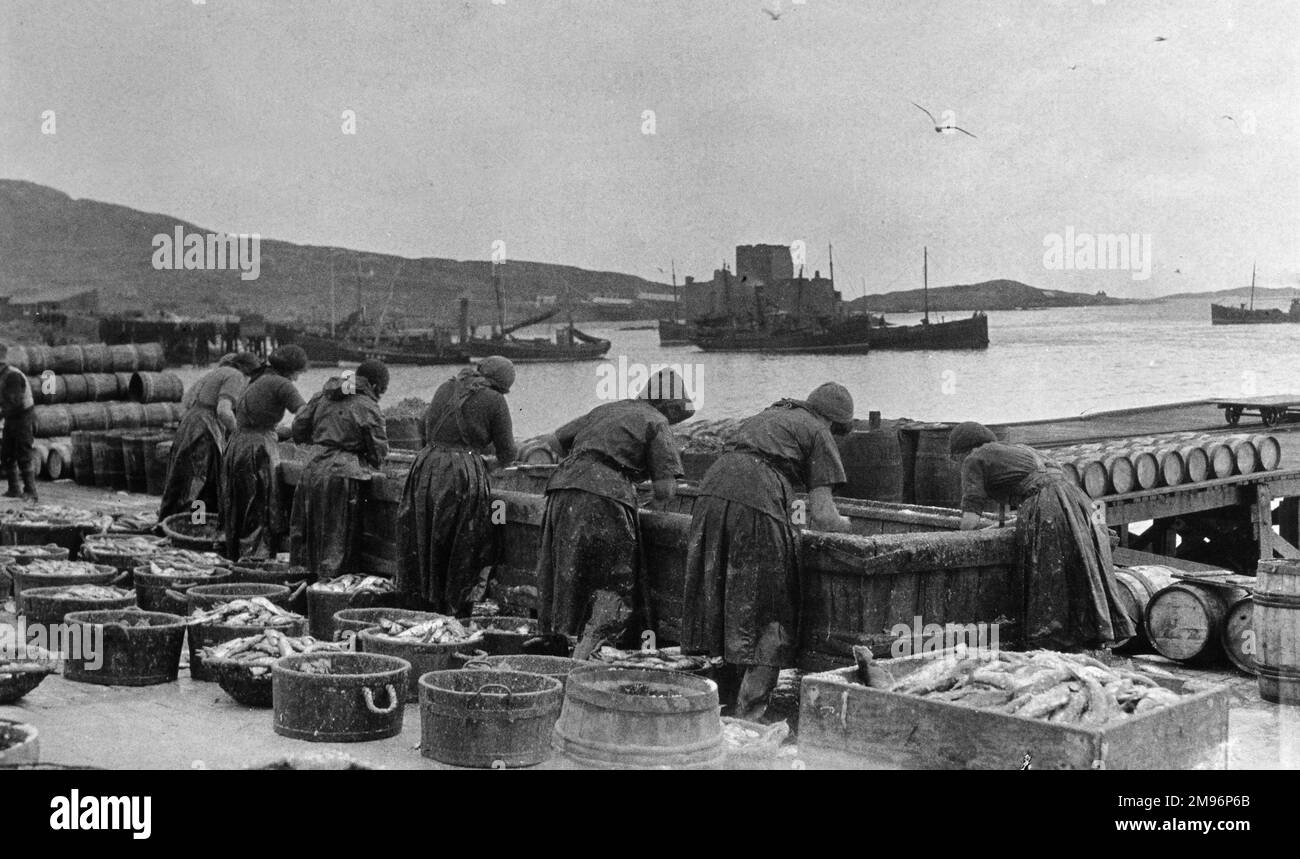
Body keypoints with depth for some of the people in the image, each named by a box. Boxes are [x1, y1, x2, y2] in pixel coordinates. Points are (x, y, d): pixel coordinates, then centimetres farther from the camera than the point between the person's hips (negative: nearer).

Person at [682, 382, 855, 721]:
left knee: (722, 604, 17)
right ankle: (748, 714, 0)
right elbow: (823, 517, 4)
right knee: (767, 616, 3)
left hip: (711, 490, 7)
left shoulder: (767, 415, 32)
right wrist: (843, 524, 26)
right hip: (756, 505, -7)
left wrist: (787, 510, 48)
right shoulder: (818, 433, 11)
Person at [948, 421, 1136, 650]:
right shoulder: (1021, 450, 34)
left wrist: (986, 524, 23)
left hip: (1046, 511, -8)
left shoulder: (975, 460, 11)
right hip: (1074, 498, 8)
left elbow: (968, 523, 4)